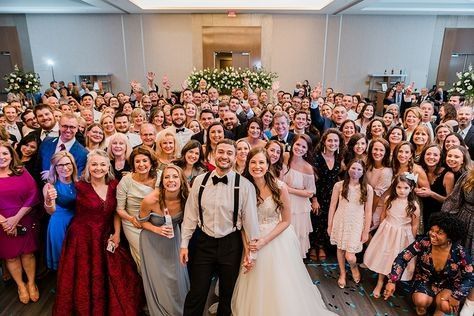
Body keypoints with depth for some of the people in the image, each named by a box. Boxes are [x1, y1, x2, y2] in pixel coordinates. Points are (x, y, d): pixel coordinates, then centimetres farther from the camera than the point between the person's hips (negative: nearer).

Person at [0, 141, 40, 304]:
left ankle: (31, 283, 30)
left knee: (28, 253, 10)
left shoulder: (22, 172, -2)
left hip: (25, 221, 0)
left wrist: (16, 218, -14)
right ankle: (20, 285, 32)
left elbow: (33, 197, -7)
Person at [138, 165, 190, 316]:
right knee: (158, 279, 10)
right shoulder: (150, 199, -28)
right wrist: (157, 230, -25)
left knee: (177, 278, 13)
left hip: (173, 239, 3)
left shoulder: (185, 199, -20)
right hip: (153, 241, -2)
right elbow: (142, 221, -9)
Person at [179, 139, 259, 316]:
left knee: (227, 294, 19)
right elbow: (191, 214, 0)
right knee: (197, 293, 11)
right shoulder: (200, 181, -5)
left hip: (231, 245, -1)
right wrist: (184, 243, 2)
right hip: (204, 242, 1)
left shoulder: (245, 185, -12)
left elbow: (250, 218, -8)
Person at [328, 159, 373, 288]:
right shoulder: (339, 185, -5)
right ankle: (342, 274, 40)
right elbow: (332, 206, 0)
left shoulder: (368, 189, -5)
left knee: (350, 256, -4)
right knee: (340, 249, 15)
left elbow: (368, 211, -1)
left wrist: (366, 231, 0)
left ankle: (354, 267, 32)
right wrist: (329, 225, 2)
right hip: (340, 221, 1)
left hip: (356, 224, -1)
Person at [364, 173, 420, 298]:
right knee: (383, 257, 13)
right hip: (387, 233, 3)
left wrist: (411, 241, -3)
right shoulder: (389, 199, -9)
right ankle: (380, 283, 31)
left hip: (402, 236, -2)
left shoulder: (414, 205, -16)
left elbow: (415, 226, -8)